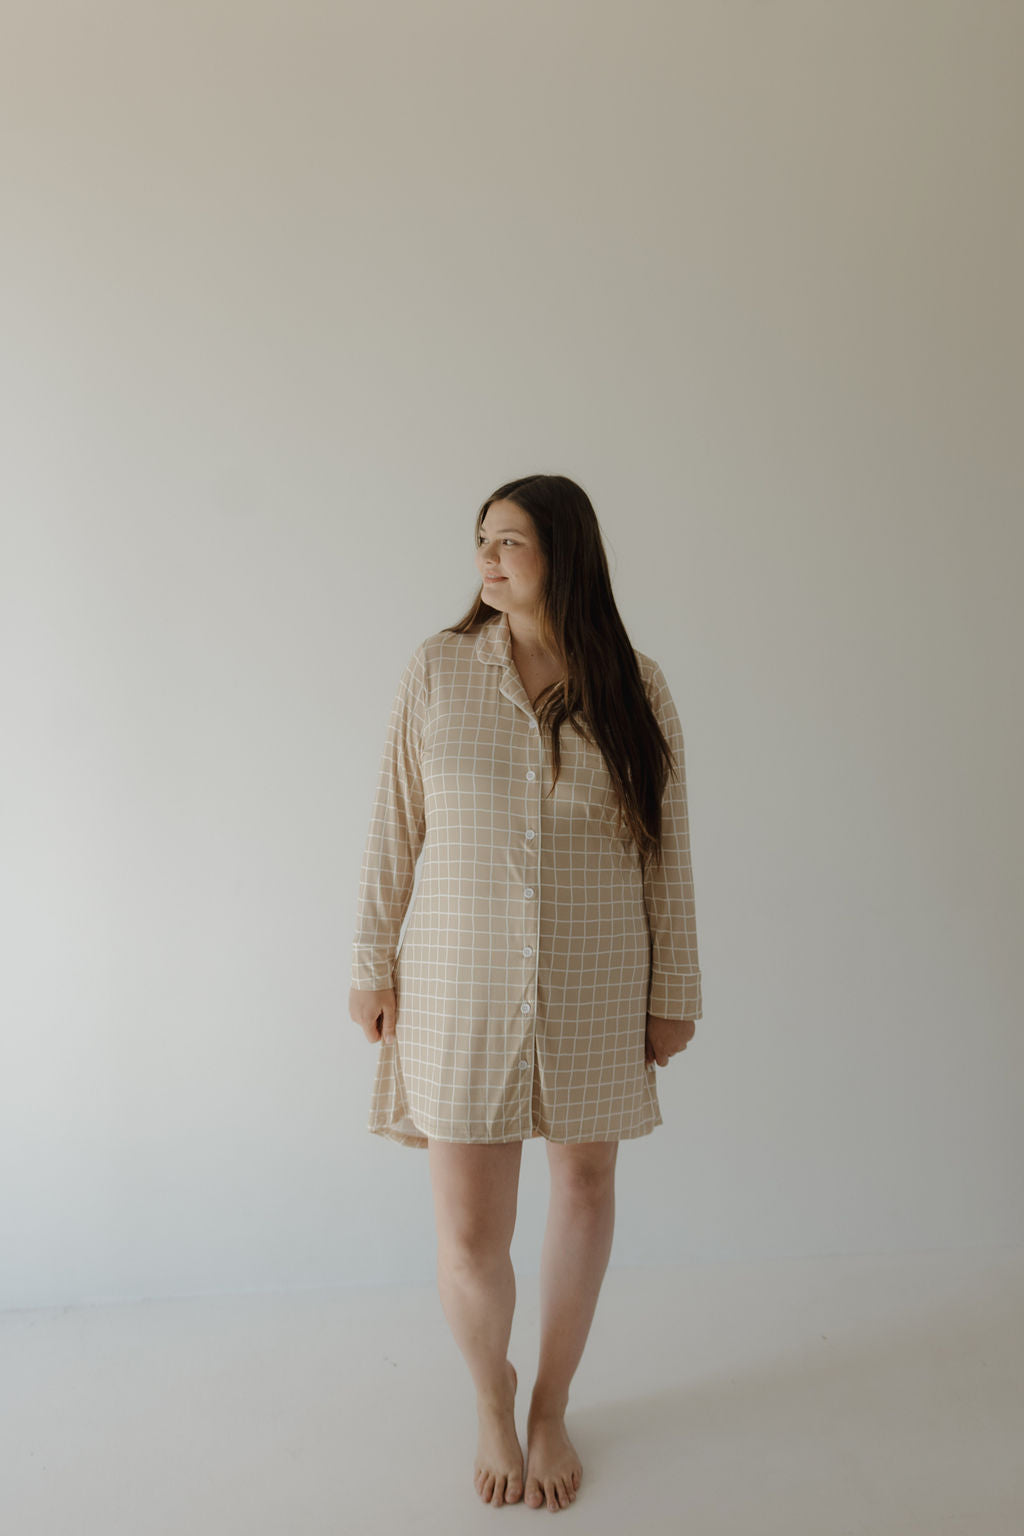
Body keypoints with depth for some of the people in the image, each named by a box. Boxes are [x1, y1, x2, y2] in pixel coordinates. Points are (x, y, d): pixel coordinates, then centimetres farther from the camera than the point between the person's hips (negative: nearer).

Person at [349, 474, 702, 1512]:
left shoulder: (636, 687, -2)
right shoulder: (439, 667, -3)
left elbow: (666, 850, 1)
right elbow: (395, 825, 1)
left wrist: (673, 993, 2)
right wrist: (372, 962, 1)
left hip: (595, 988, 1)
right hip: (463, 987, -1)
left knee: (585, 1183, 16)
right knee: (469, 1237, 2)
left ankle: (551, 1405, 42)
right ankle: (490, 1397, 36)